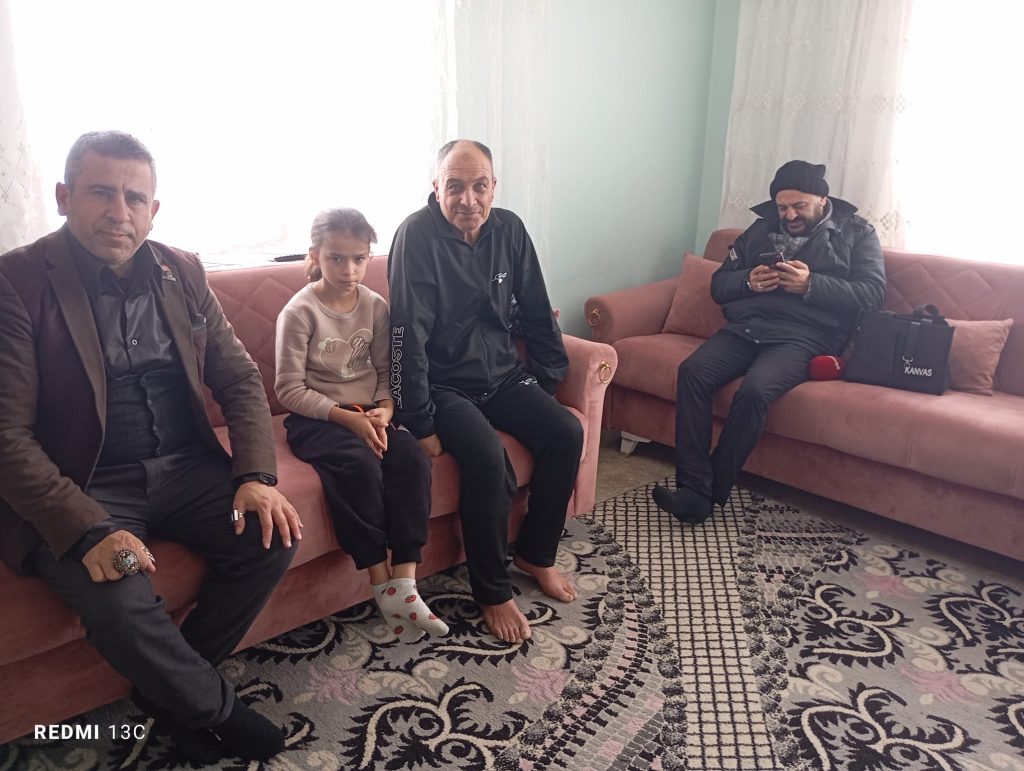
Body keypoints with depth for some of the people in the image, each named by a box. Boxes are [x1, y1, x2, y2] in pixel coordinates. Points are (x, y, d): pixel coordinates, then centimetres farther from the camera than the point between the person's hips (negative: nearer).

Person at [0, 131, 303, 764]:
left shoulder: (183, 273, 6)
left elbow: (240, 378, 6)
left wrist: (258, 476, -11)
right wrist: (89, 529, -26)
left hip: (185, 470, 5)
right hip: (80, 493, -4)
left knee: (274, 535, -16)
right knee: (120, 602, -29)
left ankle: (168, 689, 8)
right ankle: (218, 708, 3)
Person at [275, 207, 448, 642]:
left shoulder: (376, 306, 6)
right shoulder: (300, 312, -8)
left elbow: (385, 372, 10)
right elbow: (289, 390, -10)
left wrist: (383, 410, -11)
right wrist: (347, 417, -19)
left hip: (368, 413, 4)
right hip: (317, 419, -4)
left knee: (412, 458, -24)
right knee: (359, 464, -33)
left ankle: (404, 581, -21)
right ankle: (381, 583, -20)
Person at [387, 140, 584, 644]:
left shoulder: (508, 230, 1)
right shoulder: (418, 235, -17)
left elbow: (535, 312, 10)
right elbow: (408, 335, -21)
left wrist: (546, 382, 8)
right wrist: (420, 424, -23)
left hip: (503, 376, 6)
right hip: (445, 384, -6)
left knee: (567, 433, -13)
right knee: (488, 459, -29)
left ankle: (536, 553, 10)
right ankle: (493, 593, -6)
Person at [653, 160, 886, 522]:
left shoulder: (857, 232, 12)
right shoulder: (761, 229, 22)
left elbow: (872, 293, -1)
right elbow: (719, 285, 18)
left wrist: (811, 284, -14)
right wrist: (748, 280, -5)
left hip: (802, 337, -4)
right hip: (744, 328, 4)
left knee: (755, 389, -34)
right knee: (692, 372, -25)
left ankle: (709, 492, -20)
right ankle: (693, 489, -27)